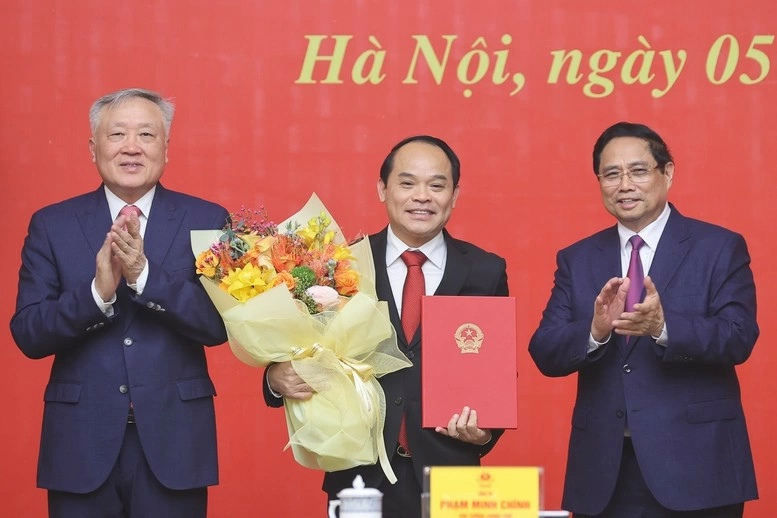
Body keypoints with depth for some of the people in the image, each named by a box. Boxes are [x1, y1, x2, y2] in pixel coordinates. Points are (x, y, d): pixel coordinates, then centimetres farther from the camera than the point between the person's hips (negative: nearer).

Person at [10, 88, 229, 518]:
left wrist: (143, 274, -19)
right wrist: (98, 290, -19)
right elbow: (27, 335, -3)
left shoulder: (207, 221, 2)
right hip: (81, 445, 1)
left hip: (174, 443, 0)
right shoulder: (52, 225, 4)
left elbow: (220, 324, -7)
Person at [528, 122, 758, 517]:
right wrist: (595, 330, -20)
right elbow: (545, 354, 1)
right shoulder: (576, 260, 9)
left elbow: (739, 337, -11)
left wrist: (664, 327, -27)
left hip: (694, 465, -2)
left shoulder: (720, 248, 0)